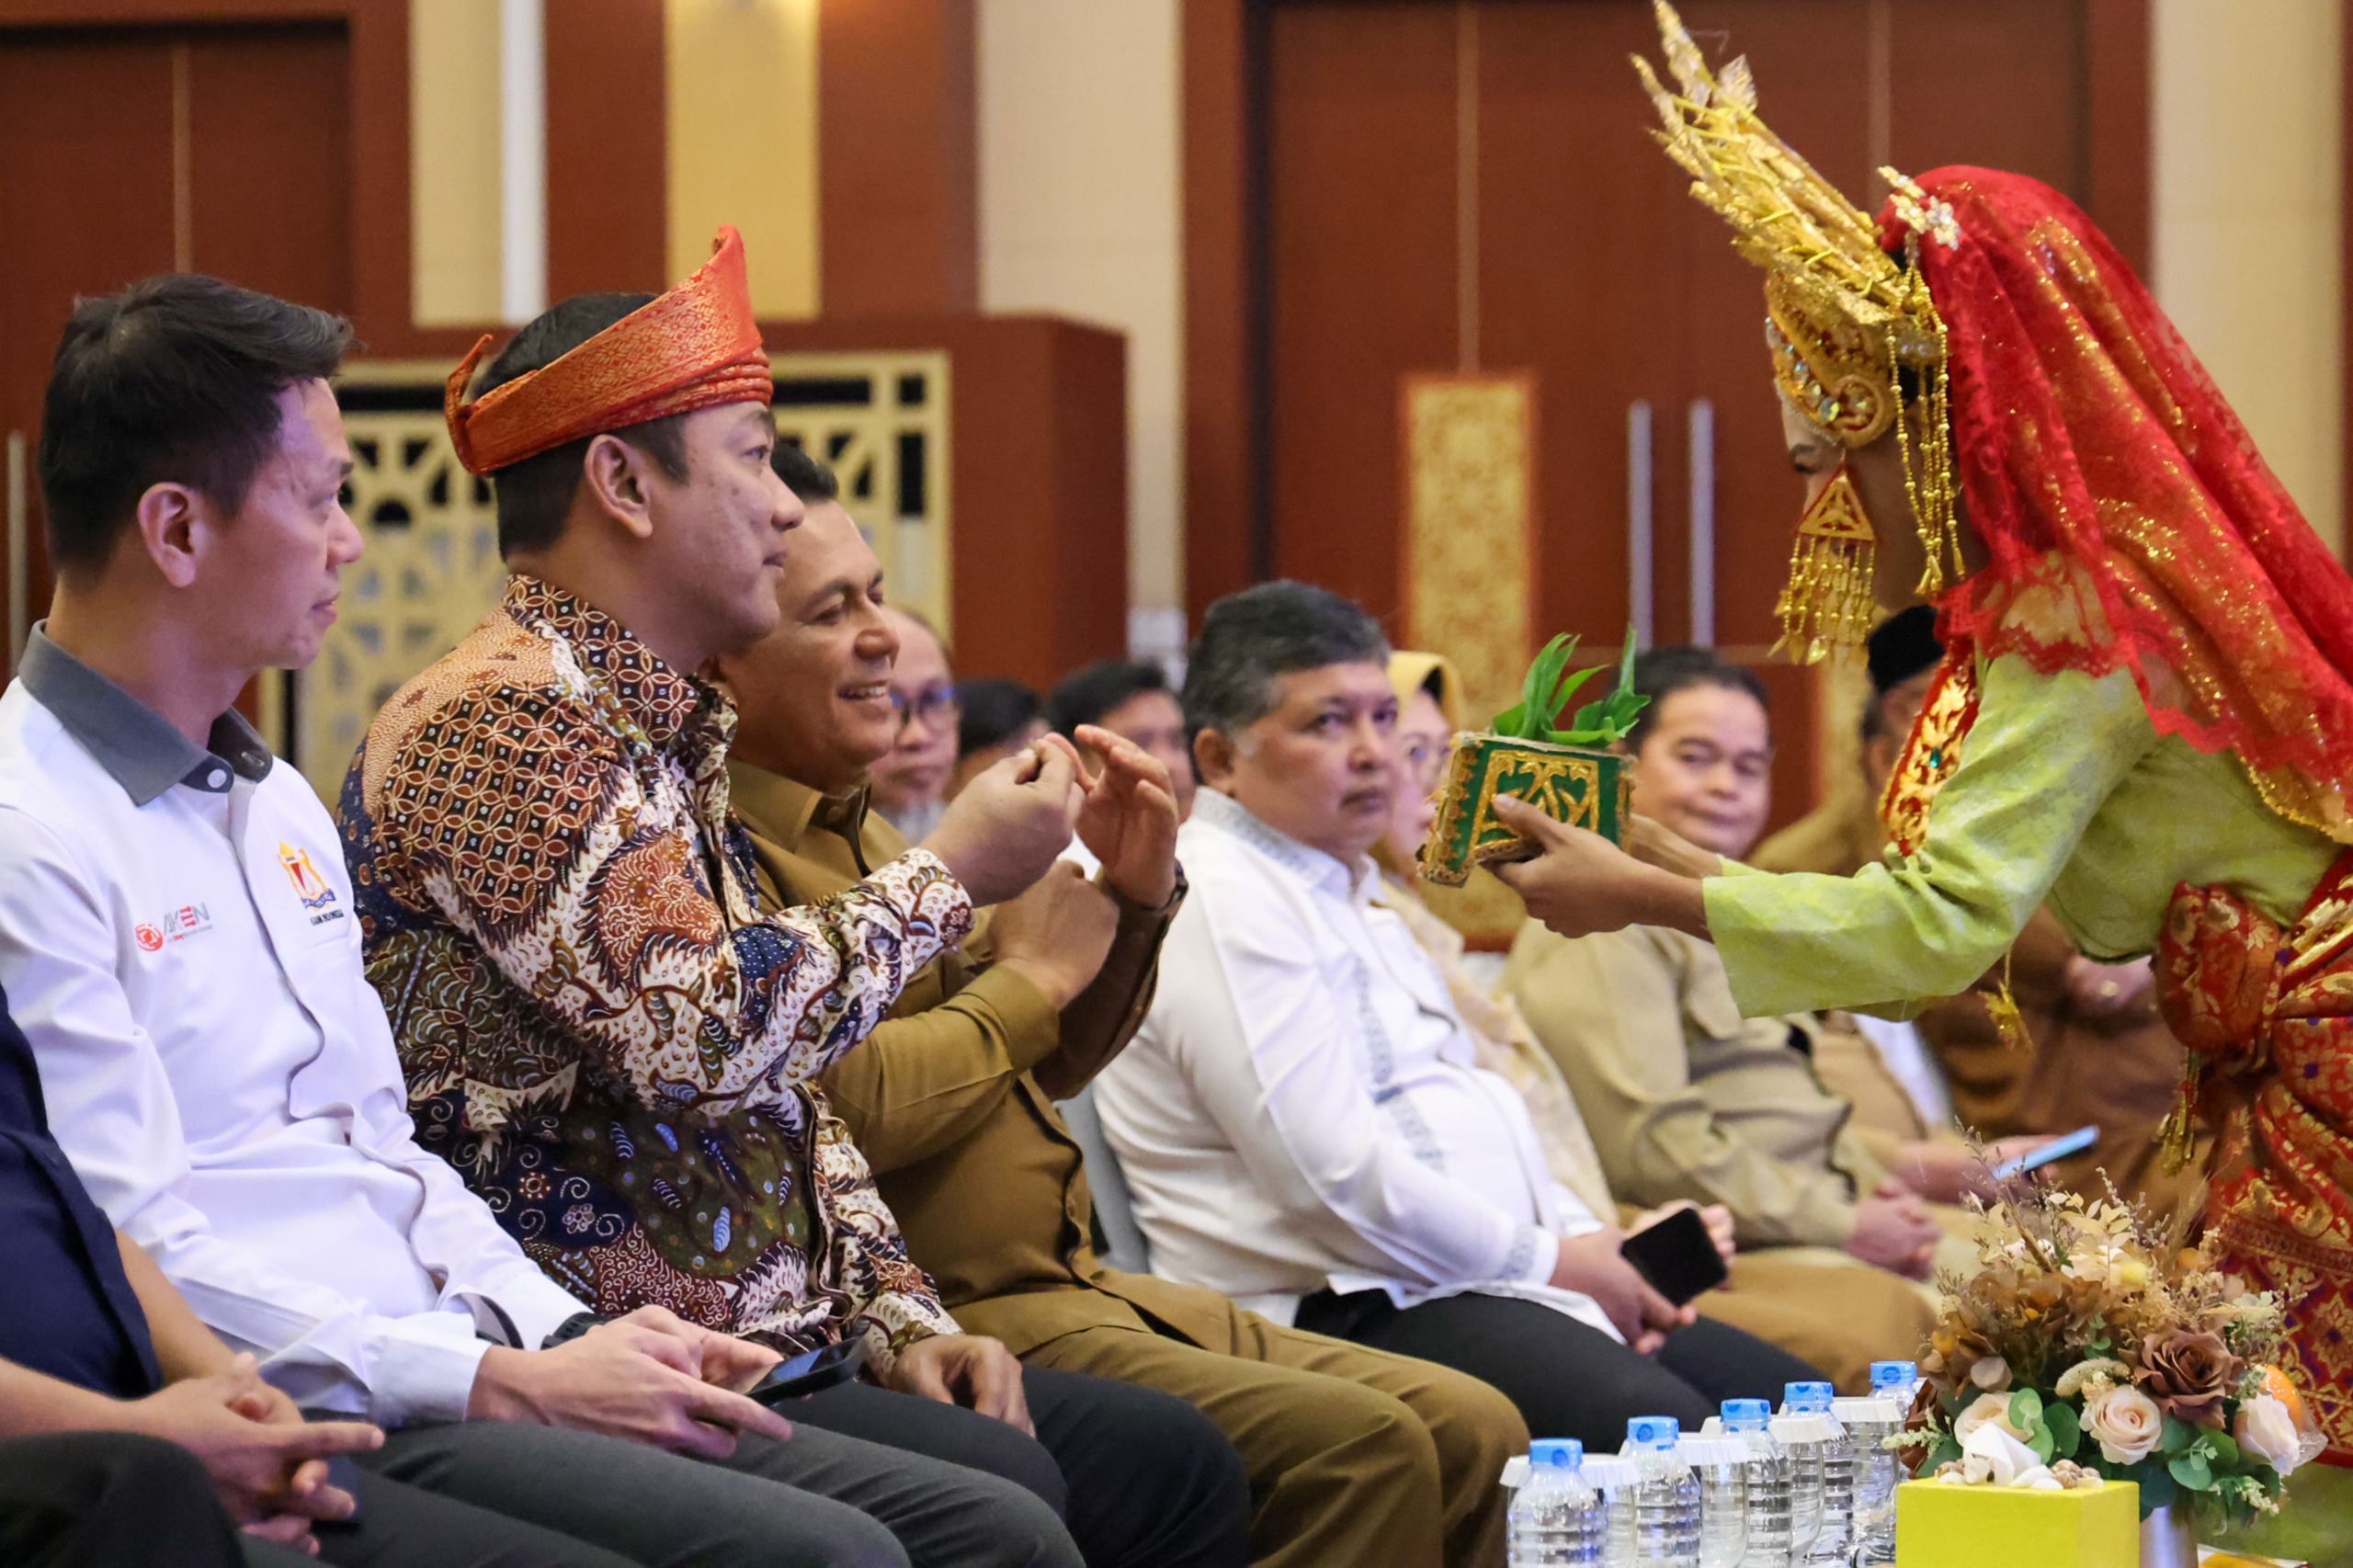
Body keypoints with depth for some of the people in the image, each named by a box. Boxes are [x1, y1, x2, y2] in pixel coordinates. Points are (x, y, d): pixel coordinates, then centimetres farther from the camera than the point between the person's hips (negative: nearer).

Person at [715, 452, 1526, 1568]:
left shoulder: (853, 830, 20)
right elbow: (844, 1102, -26)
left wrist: (1133, 896, 8)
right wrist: (1030, 978, -8)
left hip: (1069, 1287, 10)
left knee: (1471, 1433, -1)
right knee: (1358, 1452, -24)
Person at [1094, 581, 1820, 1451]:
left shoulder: (1348, 898, 24)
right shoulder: (1219, 907, -10)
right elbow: (1338, 1179, -18)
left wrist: (1592, 1241, 9)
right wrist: (1555, 1261, -10)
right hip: (1347, 1314, -11)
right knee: (1656, 1423, -32)